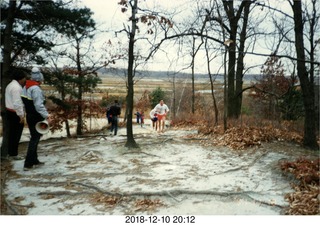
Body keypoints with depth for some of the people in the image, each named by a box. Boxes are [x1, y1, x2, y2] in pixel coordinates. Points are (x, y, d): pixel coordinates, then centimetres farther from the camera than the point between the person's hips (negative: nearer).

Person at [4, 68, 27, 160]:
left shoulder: (10, 85, 15)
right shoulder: (17, 87, -18)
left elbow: (13, 100, 14)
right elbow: (17, 103, -22)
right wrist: (21, 115, -20)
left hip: (10, 111, 10)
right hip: (15, 113, -10)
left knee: (11, 133, 16)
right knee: (16, 135, -2)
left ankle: (10, 152, 25)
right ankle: (13, 154, 5)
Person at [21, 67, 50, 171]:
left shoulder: (26, 87, 10)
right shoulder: (36, 89, -19)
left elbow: (24, 102, 13)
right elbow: (39, 105, -26)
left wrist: (28, 112, 16)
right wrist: (46, 115, -25)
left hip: (29, 116, 9)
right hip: (36, 117, -9)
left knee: (34, 138, 18)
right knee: (35, 139, -2)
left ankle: (34, 161, 26)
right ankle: (28, 164, -1)